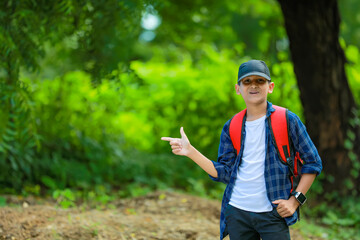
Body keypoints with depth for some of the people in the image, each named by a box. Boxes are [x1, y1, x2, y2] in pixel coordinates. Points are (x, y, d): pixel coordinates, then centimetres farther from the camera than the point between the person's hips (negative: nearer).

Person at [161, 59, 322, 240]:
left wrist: (295, 200, -7)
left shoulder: (287, 120, -1)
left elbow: (313, 162, 2)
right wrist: (190, 152, -1)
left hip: (273, 214, -3)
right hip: (237, 213, 3)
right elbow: (224, 173, 7)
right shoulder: (231, 128, 9)